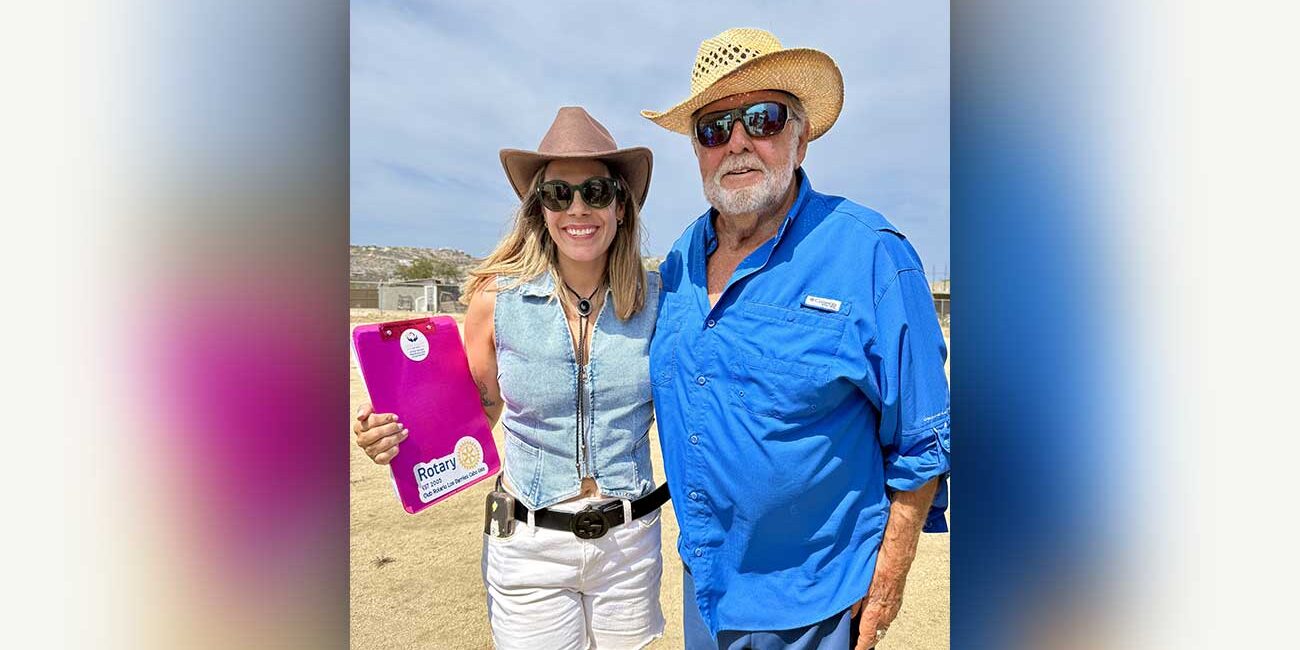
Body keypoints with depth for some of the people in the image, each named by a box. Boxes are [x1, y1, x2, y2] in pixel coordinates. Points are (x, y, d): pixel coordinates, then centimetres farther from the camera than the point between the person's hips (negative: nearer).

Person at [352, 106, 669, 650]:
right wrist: (398, 437, -16)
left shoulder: (655, 299, -9)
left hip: (629, 541, 2)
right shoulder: (498, 299, -11)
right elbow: (476, 410, 1)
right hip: (529, 544, -1)